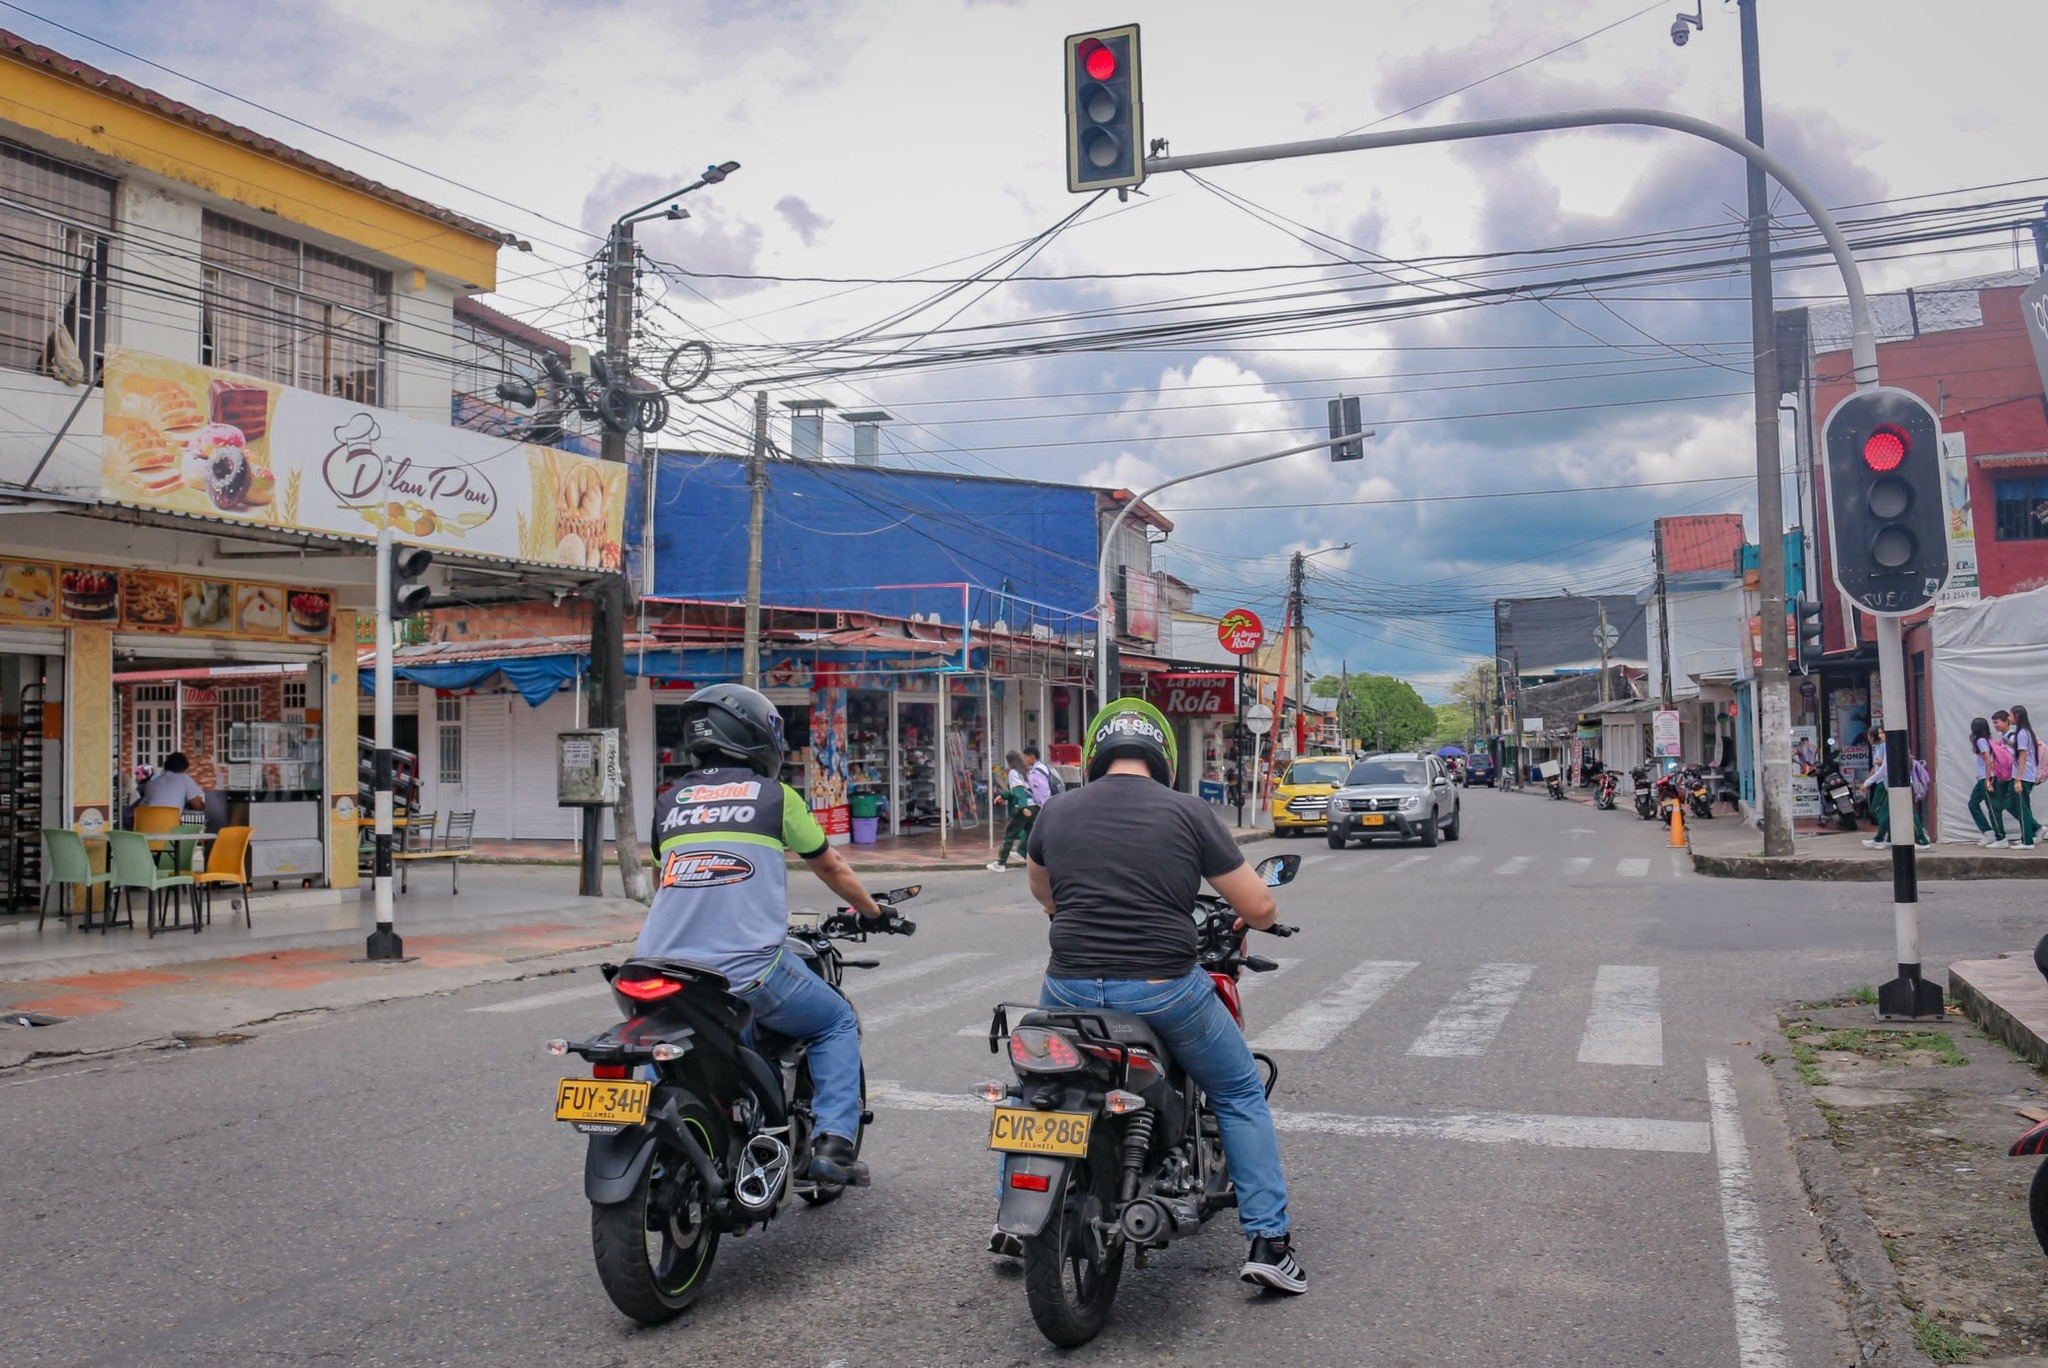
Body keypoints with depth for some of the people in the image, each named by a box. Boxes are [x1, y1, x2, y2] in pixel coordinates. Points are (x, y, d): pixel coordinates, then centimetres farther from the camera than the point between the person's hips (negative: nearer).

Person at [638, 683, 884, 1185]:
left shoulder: (670, 802, 15)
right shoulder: (775, 795, 5)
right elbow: (830, 868, 17)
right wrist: (873, 912, 34)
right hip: (747, 969, -4)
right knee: (838, 1023, 18)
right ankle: (833, 1142, 4)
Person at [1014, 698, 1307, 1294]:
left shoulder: (1057, 812, 6)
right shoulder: (1189, 812, -3)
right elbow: (1259, 908, -1)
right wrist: (1254, 917, 23)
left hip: (1071, 988, 3)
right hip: (1163, 992, -2)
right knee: (1241, 1095, 19)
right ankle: (1268, 1241, 13)